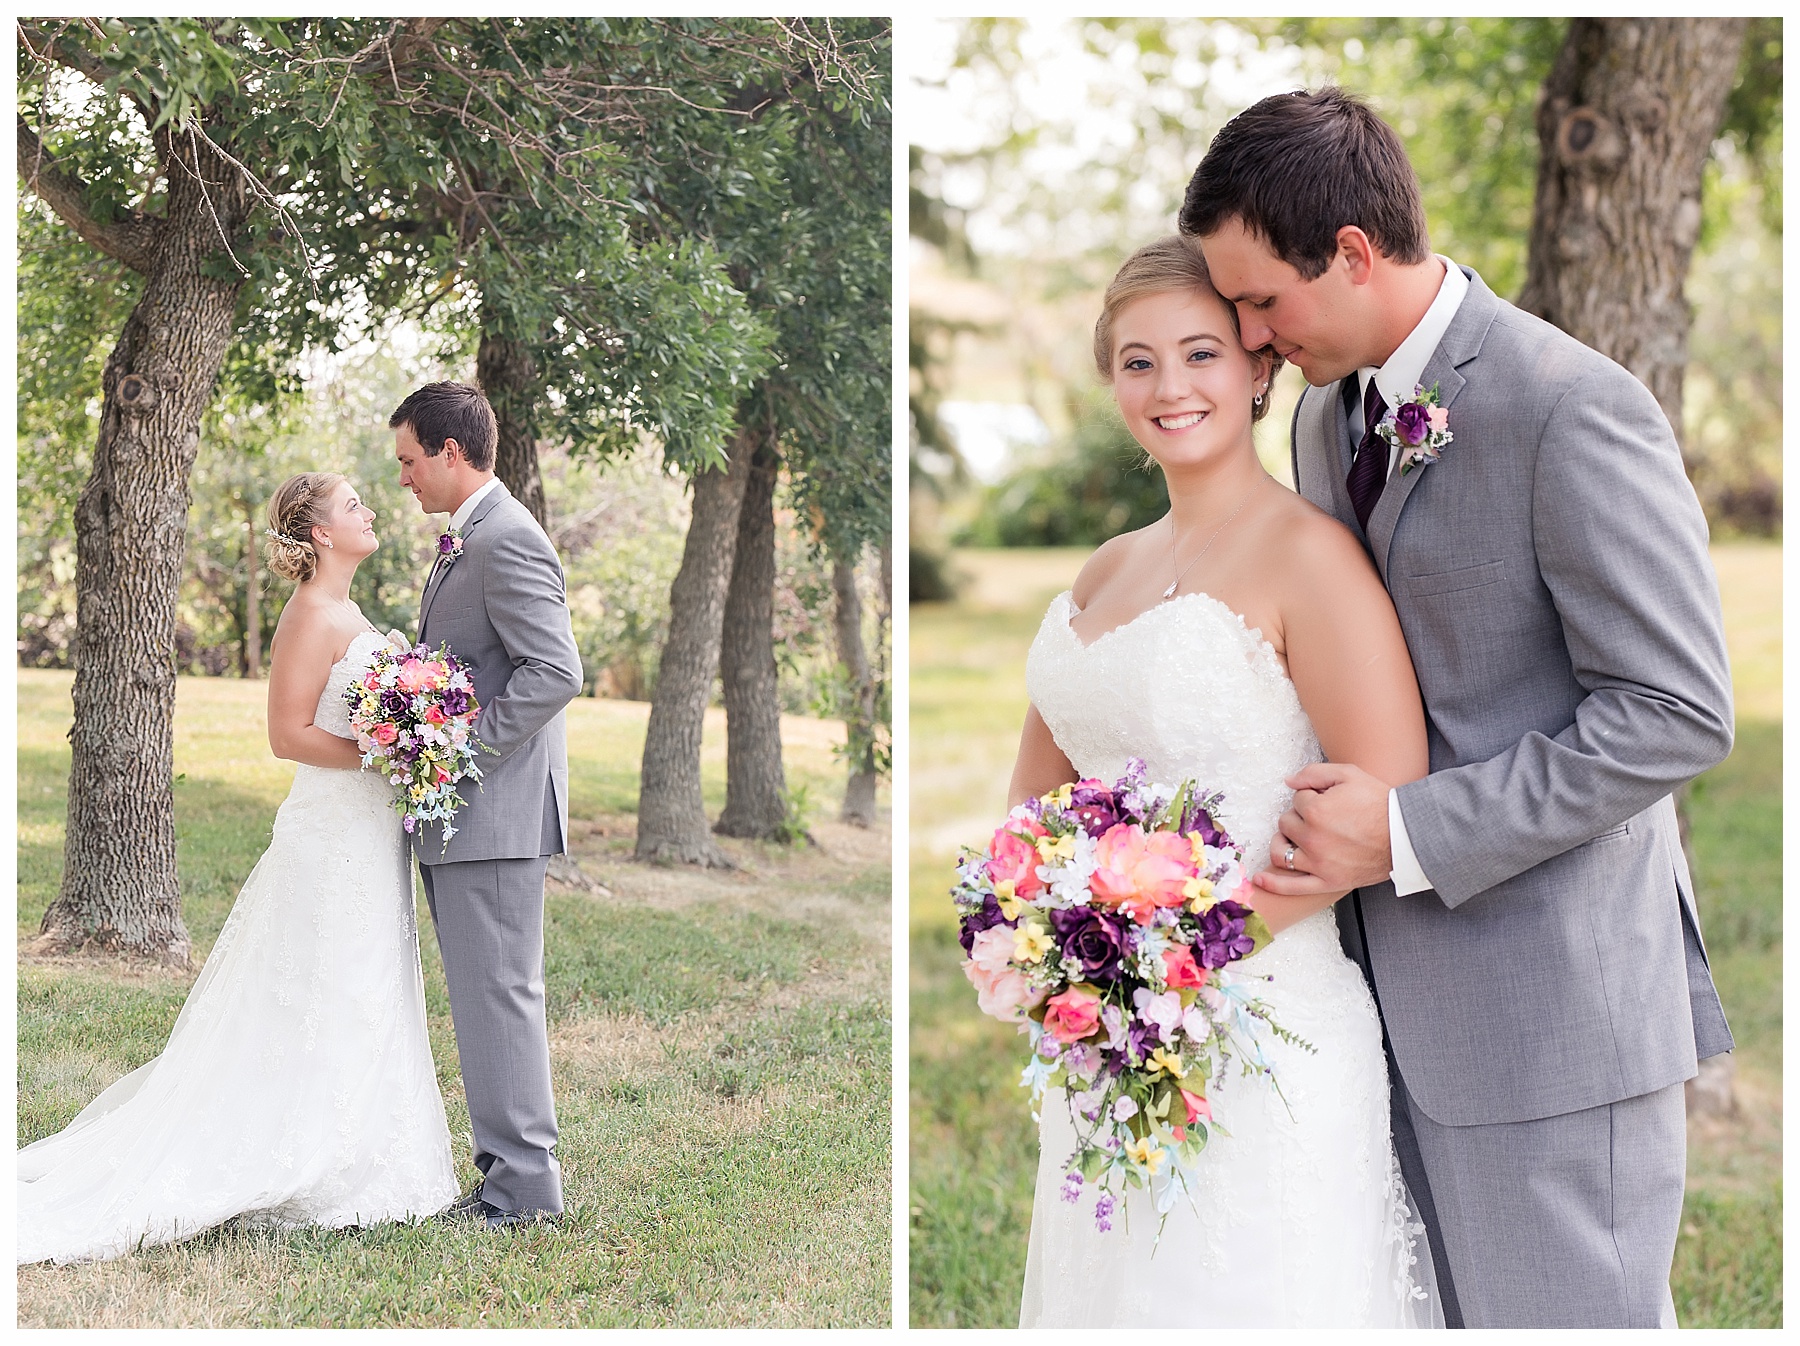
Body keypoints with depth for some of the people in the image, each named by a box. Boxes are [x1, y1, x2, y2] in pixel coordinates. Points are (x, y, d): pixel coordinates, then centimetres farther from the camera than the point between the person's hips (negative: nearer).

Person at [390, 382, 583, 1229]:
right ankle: (511, 1166, 21)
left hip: (493, 811, -10)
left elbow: (556, 673, -23)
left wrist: (463, 750, -20)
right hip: (459, 812, 10)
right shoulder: (466, 542, 17)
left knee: (499, 996, -5)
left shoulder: (507, 541, -15)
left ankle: (524, 1184, 3)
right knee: (485, 998, 14)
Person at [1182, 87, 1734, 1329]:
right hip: (1395, 985, 8)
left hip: (1545, 996, -7)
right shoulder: (1328, 414, 11)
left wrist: (1411, 832, -20)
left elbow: (1678, 712, -18)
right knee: (1446, 1308, 14)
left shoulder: (1576, 411, -16)